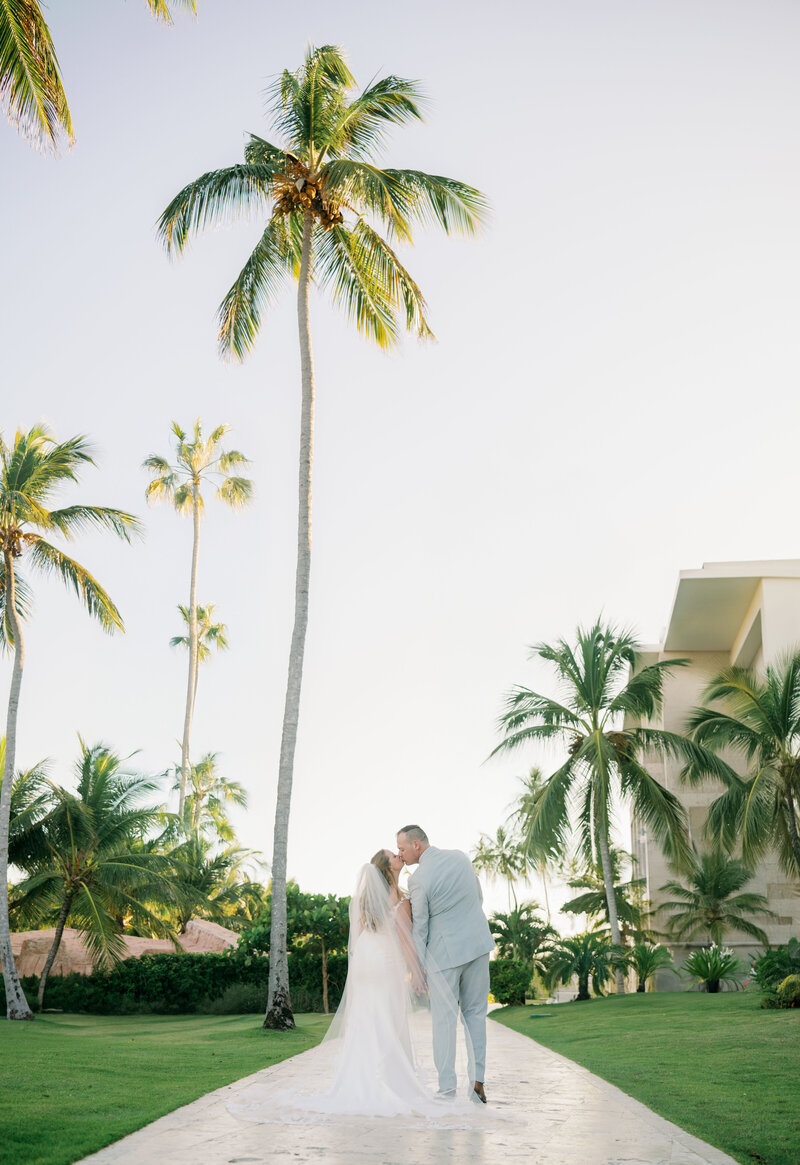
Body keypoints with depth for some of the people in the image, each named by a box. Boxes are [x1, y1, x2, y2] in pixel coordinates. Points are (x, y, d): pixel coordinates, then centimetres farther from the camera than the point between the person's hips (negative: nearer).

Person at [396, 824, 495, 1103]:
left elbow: (419, 927, -8)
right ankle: (477, 1081, 12)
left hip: (444, 951, -5)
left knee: (444, 1020, 3)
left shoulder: (418, 879, -16)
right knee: (475, 1013, 13)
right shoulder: (460, 857, 1)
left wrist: (416, 967, 3)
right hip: (477, 943, 6)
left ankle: (447, 1090, 5)